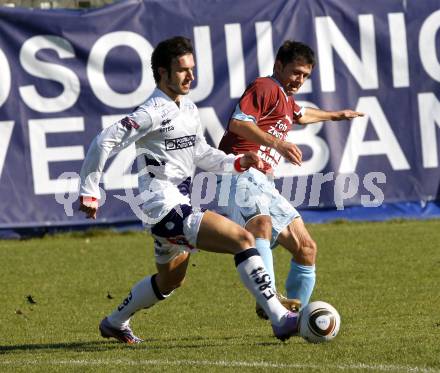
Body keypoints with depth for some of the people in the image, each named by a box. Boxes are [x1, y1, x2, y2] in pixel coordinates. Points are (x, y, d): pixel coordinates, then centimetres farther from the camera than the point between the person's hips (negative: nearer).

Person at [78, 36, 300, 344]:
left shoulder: (189, 110, 13)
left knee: (170, 281, 27)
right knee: (243, 239, -20)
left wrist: (239, 163, 7)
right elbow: (104, 143, -17)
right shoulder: (153, 113, -15)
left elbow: (201, 154, 23)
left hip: (179, 207, 11)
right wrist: (89, 192, -15)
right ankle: (281, 320, -23)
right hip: (164, 206, -11)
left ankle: (115, 323, 44)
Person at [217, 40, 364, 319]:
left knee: (306, 248, 9)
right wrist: (277, 143, -28)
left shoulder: (285, 99, 29)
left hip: (264, 184, 10)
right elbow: (238, 123, -18)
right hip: (242, 173, -10)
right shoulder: (266, 87, -2)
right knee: (262, 224, -38)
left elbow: (301, 115, 55)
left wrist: (336, 115, 68)